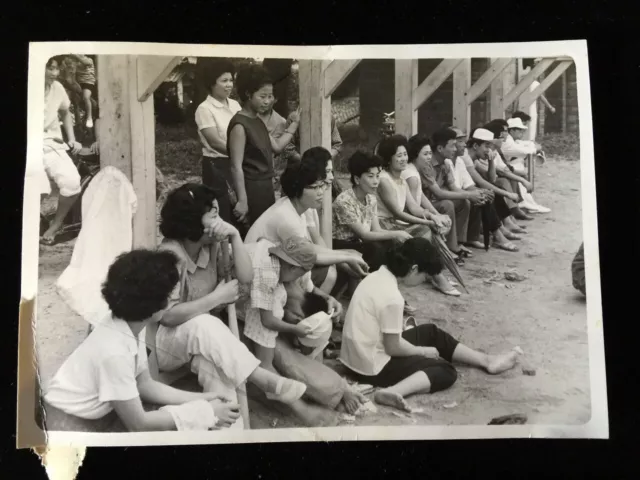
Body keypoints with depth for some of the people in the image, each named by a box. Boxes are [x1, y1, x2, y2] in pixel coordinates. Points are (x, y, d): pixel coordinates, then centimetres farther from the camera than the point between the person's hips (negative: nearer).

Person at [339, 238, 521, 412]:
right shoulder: (392, 297, -27)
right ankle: (393, 391, -23)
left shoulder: (378, 276, 1)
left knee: (432, 333, 18)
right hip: (372, 367, -10)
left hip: (358, 356, 10)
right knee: (445, 371, -4)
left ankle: (487, 361, 25)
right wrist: (422, 351, -3)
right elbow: (393, 347, -19)